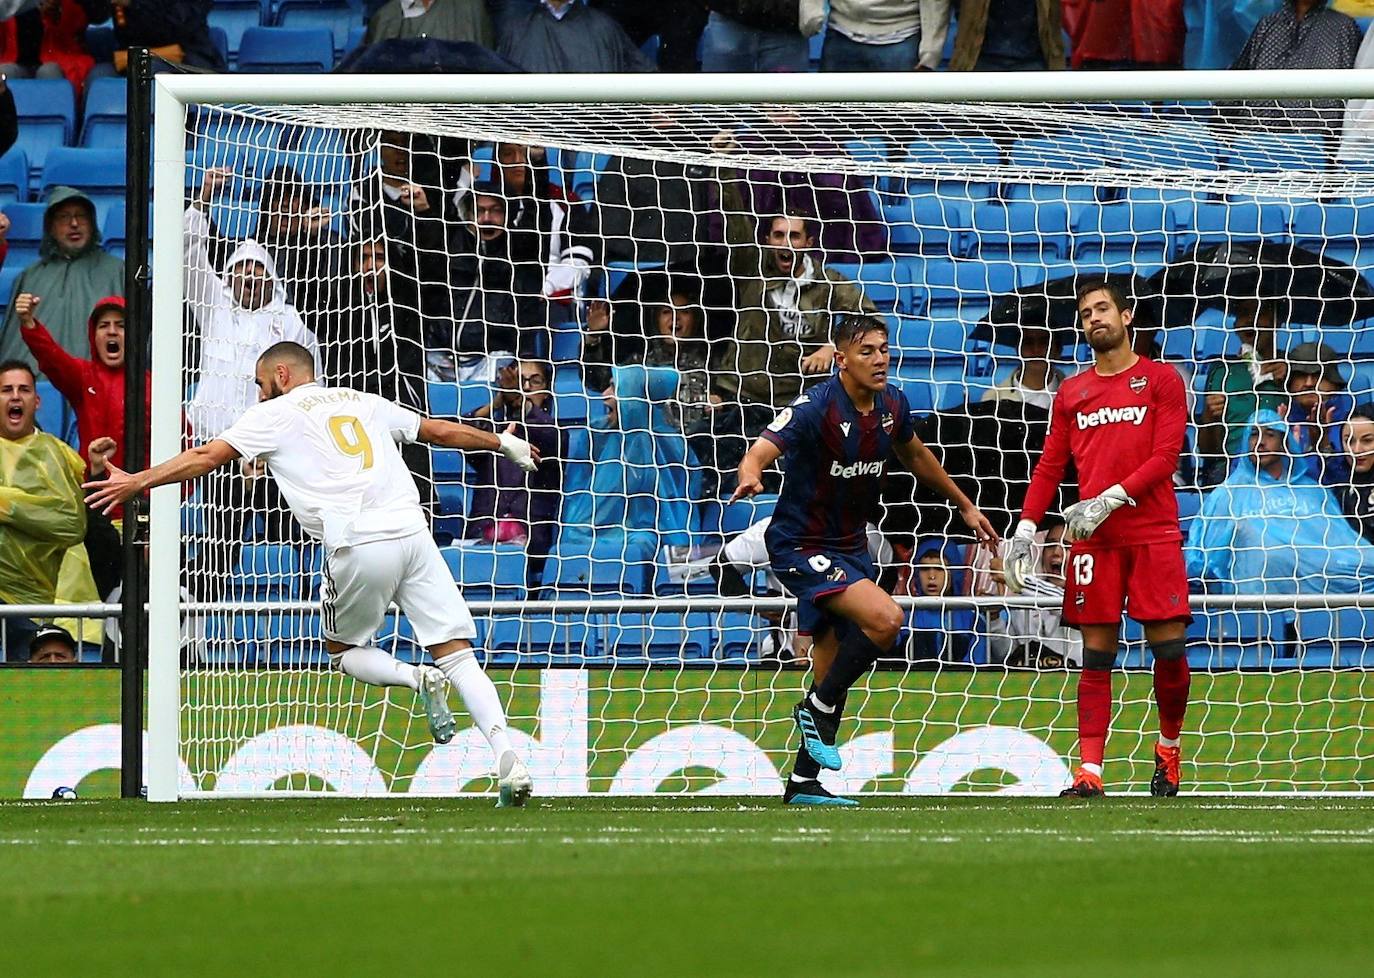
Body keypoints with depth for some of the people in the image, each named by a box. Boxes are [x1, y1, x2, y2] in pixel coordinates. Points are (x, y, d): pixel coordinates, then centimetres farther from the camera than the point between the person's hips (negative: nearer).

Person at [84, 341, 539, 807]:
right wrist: (505, 444, 50)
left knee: (344, 650, 19)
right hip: (412, 531, 4)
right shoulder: (364, 402, 25)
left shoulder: (275, 414, 11)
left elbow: (207, 456, 6)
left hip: (358, 545, -4)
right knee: (457, 654, 1)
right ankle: (507, 757, -17)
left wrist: (137, 481, 12)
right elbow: (440, 431, 34)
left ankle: (417, 678, -9)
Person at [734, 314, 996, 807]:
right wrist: (750, 476, -57)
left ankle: (803, 782, 19)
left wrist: (965, 506, 31)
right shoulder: (816, 408, -21)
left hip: (849, 546, 8)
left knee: (832, 673, 10)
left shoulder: (892, 404, 1)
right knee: (885, 618, -27)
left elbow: (915, 455, 22)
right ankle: (819, 708, -8)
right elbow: (760, 451, -33)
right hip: (801, 546, -8)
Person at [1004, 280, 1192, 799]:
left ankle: (1169, 747, 20)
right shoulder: (1072, 393, 15)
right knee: (1096, 654, -2)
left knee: (1169, 646, -4)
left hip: (1154, 535, -2)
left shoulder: (1160, 379, 4)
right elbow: (1050, 467, 14)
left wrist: (1111, 498, -14)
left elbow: (1166, 456, -4)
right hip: (1094, 541, 3)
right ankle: (1089, 771, -6)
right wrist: (1025, 530, 2)